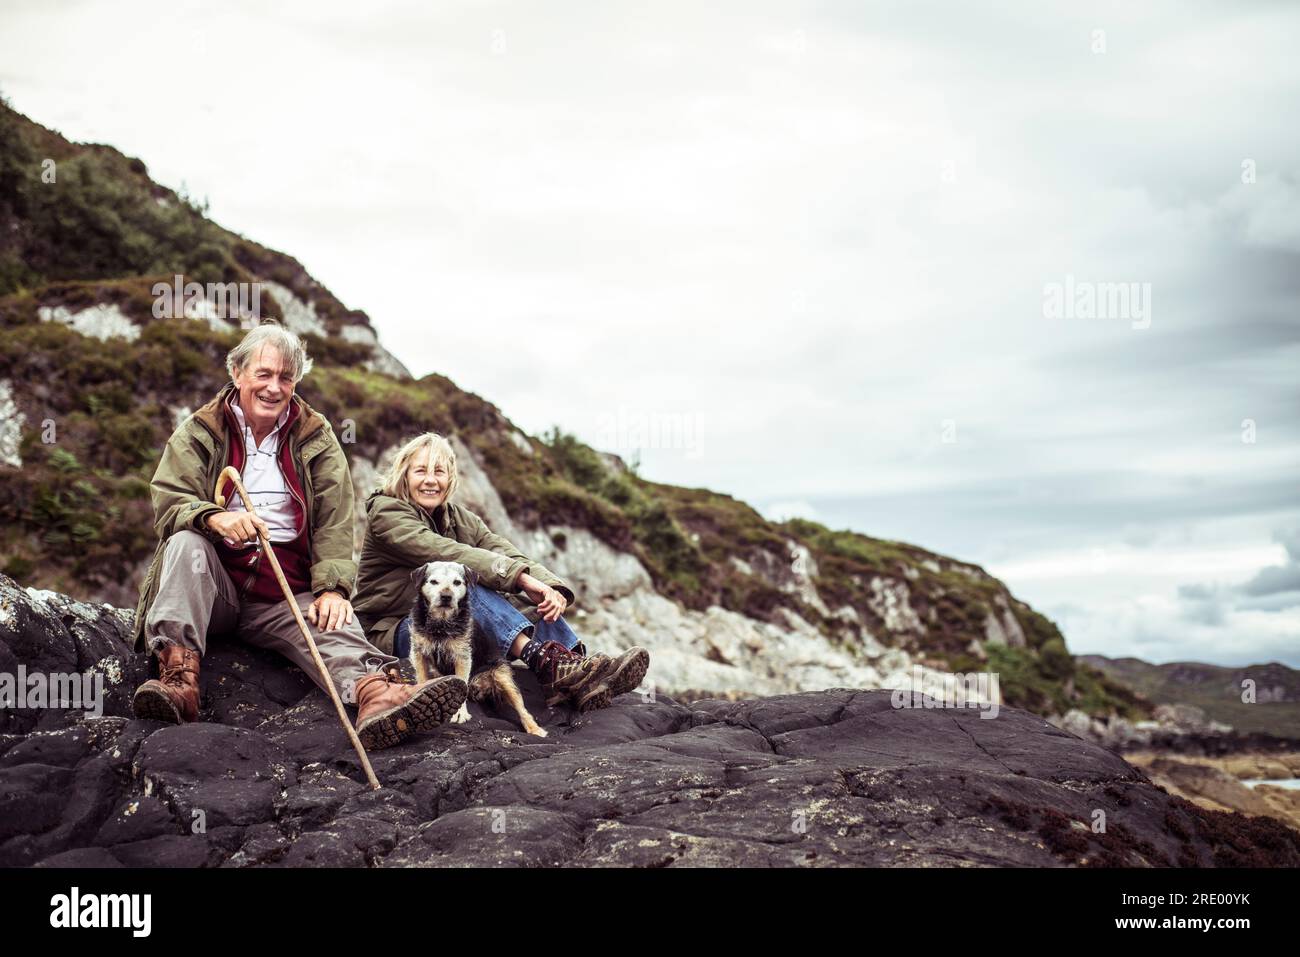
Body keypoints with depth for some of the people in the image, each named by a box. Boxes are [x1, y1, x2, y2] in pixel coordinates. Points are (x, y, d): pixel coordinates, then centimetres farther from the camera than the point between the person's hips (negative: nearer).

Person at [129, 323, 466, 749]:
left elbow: (334, 520, -1)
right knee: (186, 543, -30)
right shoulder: (199, 431, 8)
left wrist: (332, 586, -18)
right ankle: (178, 677, -43)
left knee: (334, 622, -29)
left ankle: (374, 694, -61)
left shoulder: (316, 438, 10)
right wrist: (214, 518, -29)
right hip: (214, 589, 0)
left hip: (287, 594, 0)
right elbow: (168, 502, -6)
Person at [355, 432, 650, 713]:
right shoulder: (386, 513, -9)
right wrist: (519, 576, -37)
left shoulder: (457, 516, 11)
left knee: (527, 598, -16)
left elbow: (506, 552, -7)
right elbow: (446, 553, -26)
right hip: (395, 632, -6)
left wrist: (551, 587, -28)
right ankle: (545, 662, -50)